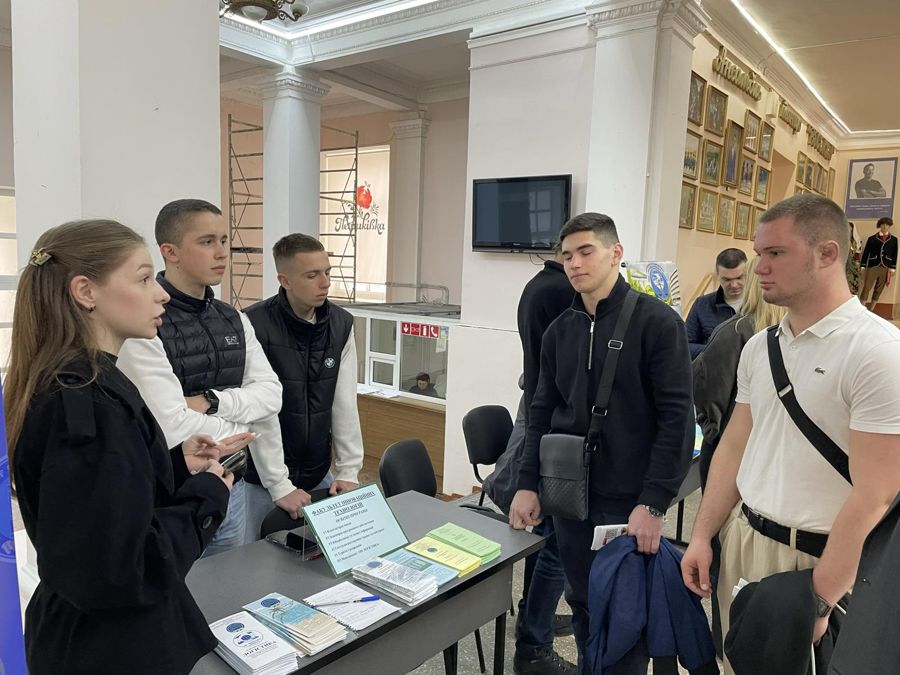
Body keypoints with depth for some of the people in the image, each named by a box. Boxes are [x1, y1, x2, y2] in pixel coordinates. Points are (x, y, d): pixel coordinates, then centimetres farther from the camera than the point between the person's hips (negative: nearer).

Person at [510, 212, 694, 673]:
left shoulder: (657, 323, -9)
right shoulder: (560, 331, 6)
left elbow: (676, 418, -13)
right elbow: (542, 412, 10)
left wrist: (653, 503, -17)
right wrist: (528, 484, 3)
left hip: (630, 500, -4)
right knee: (582, 604, 17)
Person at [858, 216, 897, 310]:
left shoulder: (893, 239, 8)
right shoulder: (872, 238, 3)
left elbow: (894, 255, 6)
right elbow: (866, 253, 2)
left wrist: (892, 268, 0)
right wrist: (863, 266, -3)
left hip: (886, 268, 2)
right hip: (872, 267, -2)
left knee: (878, 290, 7)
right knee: (866, 288, -5)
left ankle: (870, 311, 15)